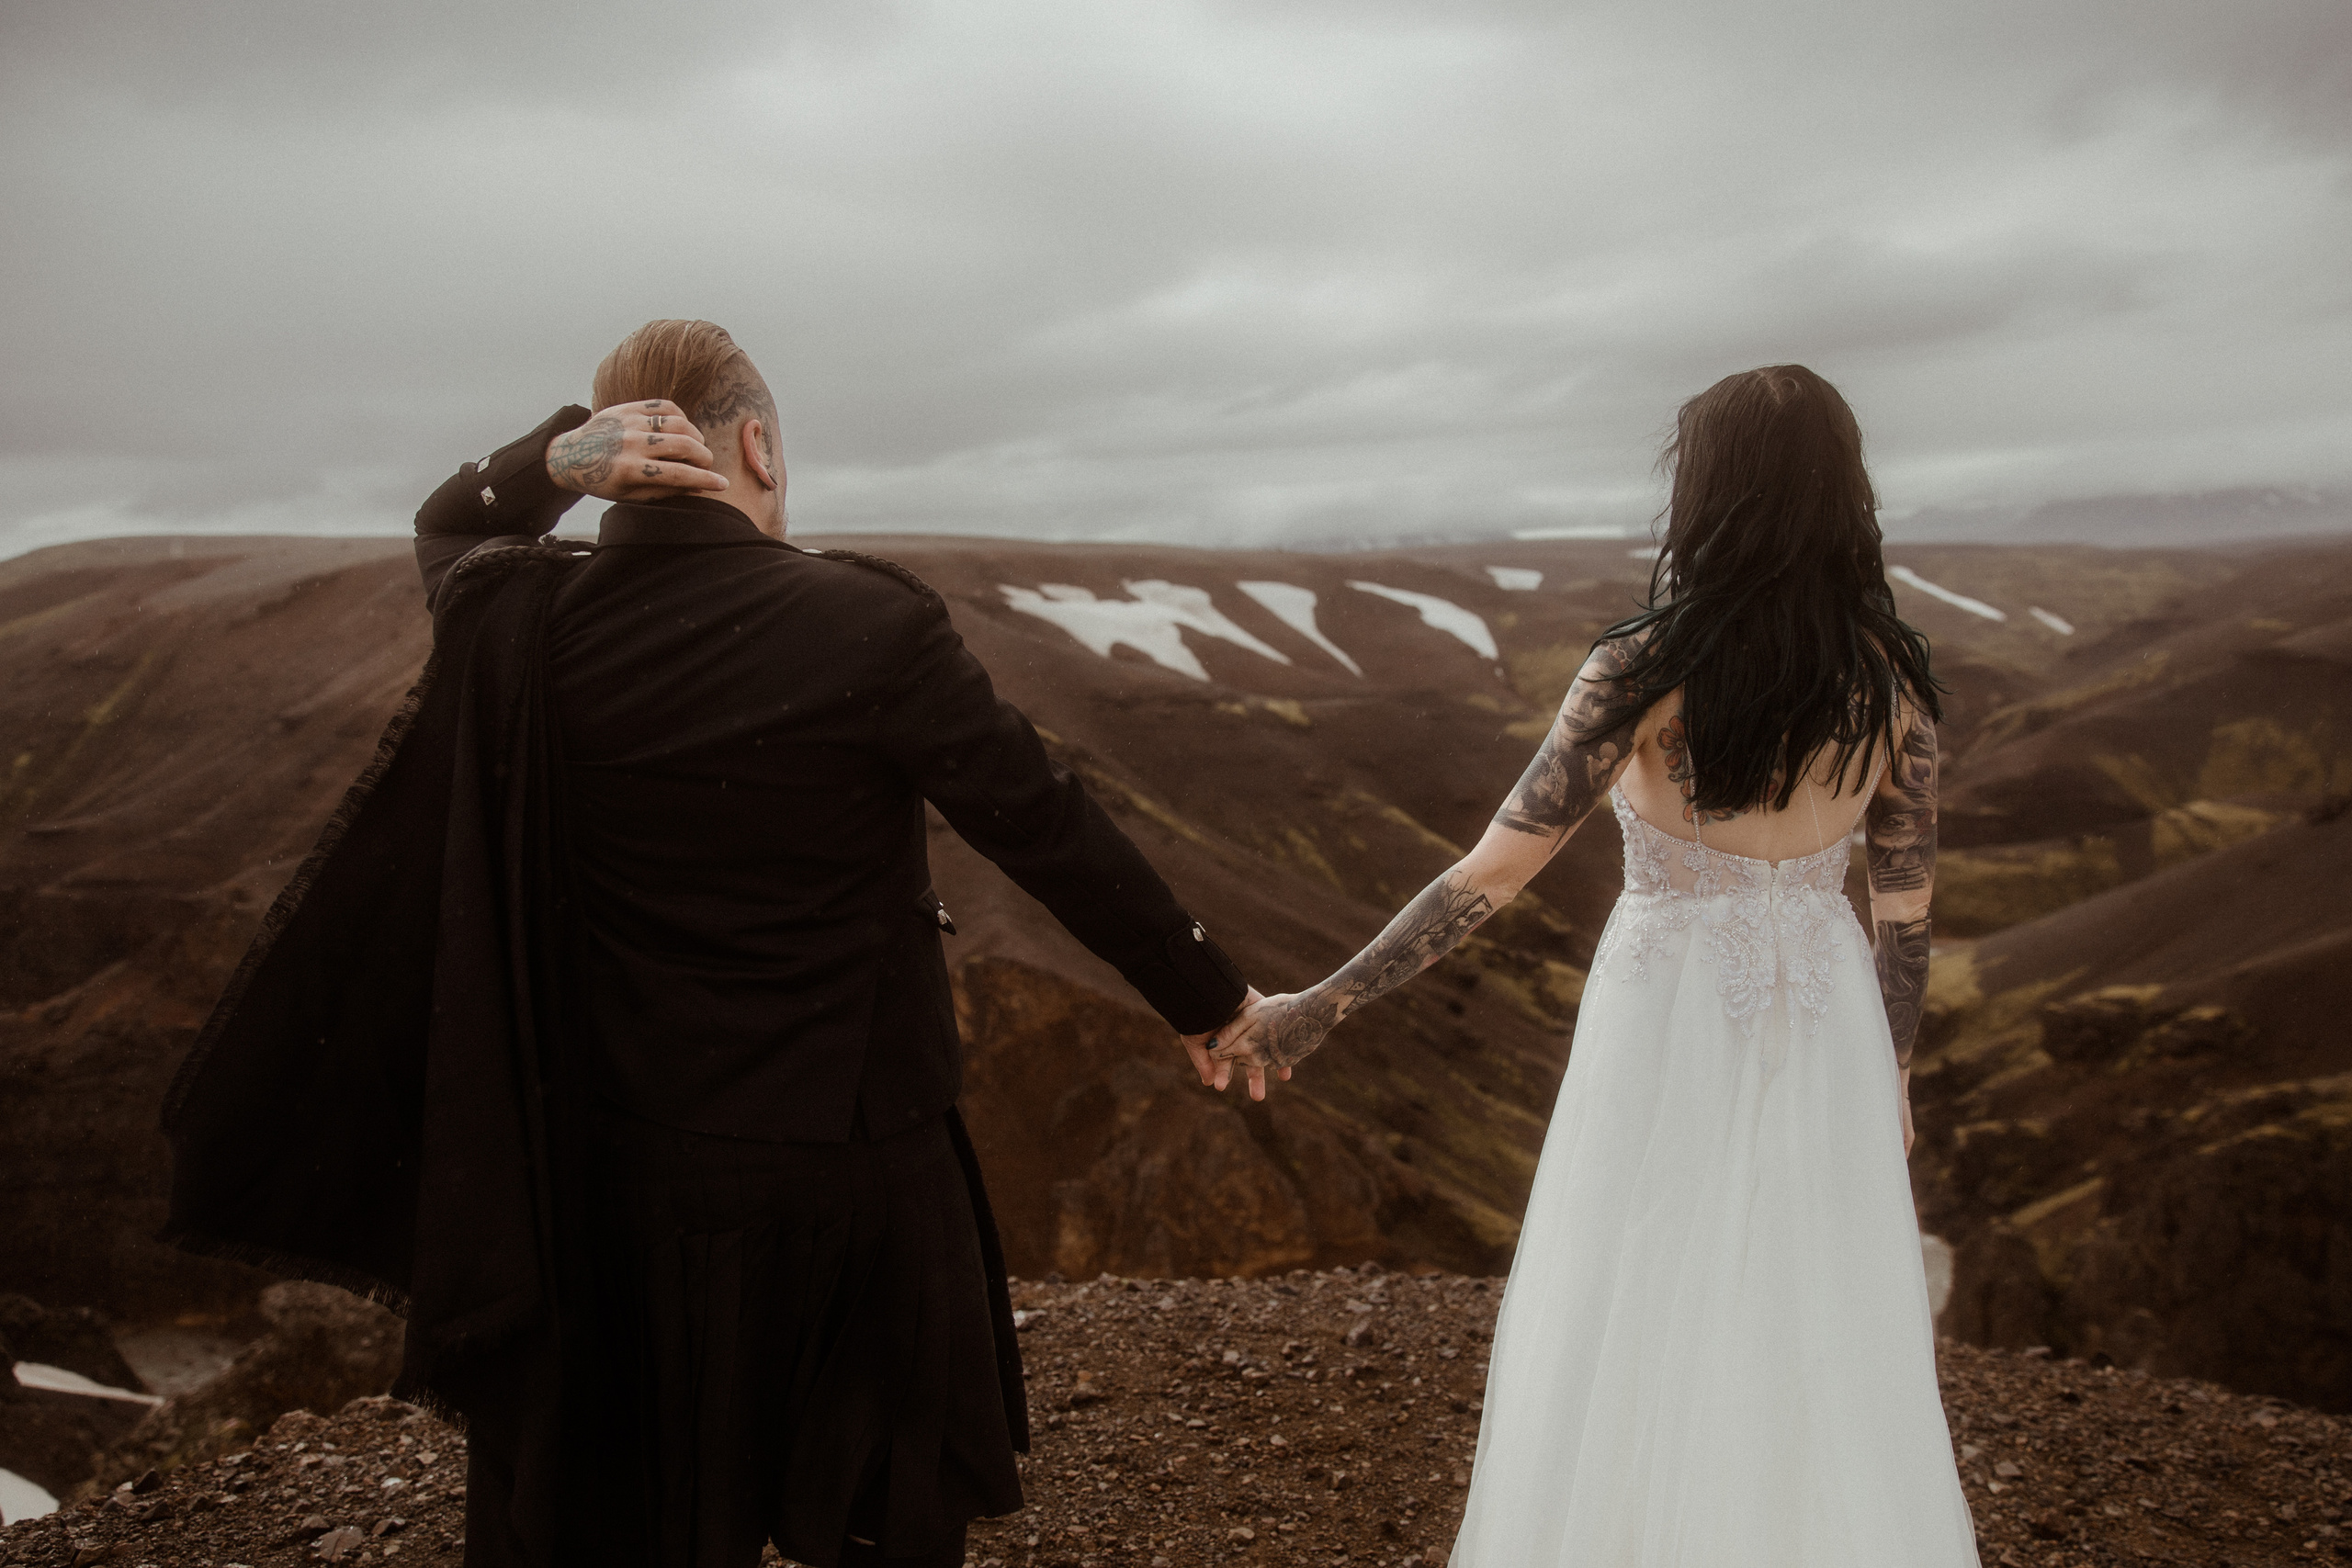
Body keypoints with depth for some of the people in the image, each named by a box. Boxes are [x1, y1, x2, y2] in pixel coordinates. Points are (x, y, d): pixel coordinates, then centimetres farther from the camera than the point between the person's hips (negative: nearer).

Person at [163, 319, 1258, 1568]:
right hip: (846, 1174, -3)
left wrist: (557, 455, -7)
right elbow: (1056, 839, -12)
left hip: (602, 1175, 4)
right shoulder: (873, 629, -20)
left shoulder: (517, 622, -9)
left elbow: (446, 527, 15)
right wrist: (1208, 999, 2)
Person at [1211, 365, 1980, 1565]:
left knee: (1637, 1359, 11)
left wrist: (1319, 1006, -12)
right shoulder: (1892, 675, -4)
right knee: (1820, 1351, 18)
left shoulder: (1646, 670, -17)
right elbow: (1906, 912, 2)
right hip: (1822, 1027, 4)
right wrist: (1891, 1075, 17)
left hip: (1669, 1029, -4)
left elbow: (1495, 871, -18)